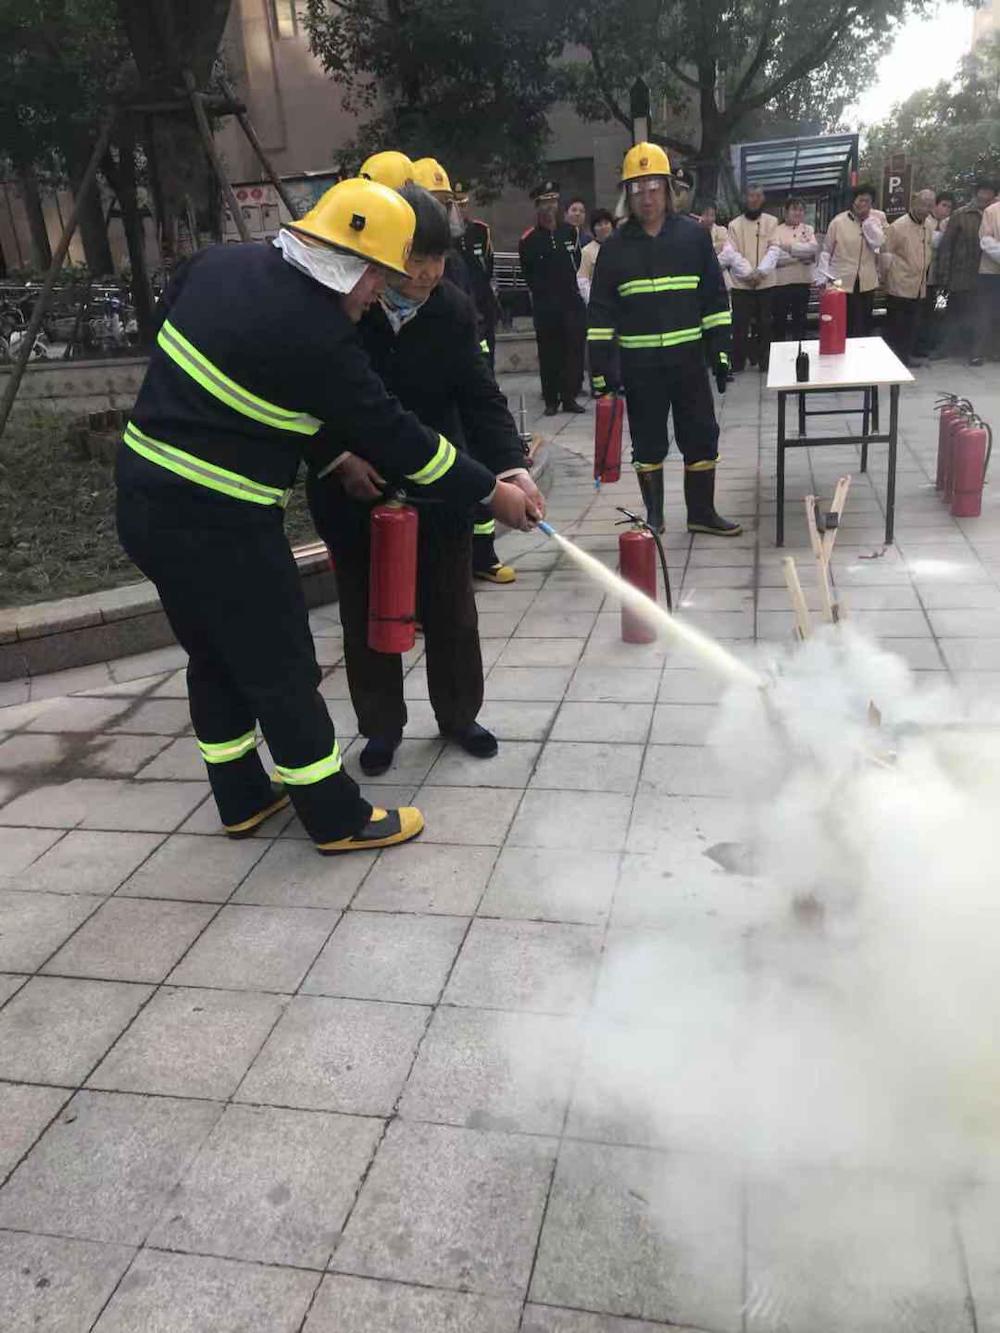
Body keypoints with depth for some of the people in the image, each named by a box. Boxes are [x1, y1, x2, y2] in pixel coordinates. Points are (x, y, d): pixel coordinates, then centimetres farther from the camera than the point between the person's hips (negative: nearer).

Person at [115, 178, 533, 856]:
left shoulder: (218, 262, 5)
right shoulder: (315, 333, -21)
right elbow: (392, 434, -13)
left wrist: (336, 459, 14)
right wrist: (490, 490, -2)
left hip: (145, 498, 9)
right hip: (218, 523, -9)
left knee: (216, 657, 20)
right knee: (281, 670, 5)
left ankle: (244, 799, 37)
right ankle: (338, 817, 21)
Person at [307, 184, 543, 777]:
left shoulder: (454, 309, -9)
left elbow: (481, 397, -12)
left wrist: (512, 468, -27)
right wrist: (337, 459, -20)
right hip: (354, 489, -1)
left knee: (451, 608, 12)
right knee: (367, 613, 11)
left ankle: (459, 714, 33)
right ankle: (382, 725, 30)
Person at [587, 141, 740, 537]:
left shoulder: (694, 236, 3)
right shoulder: (616, 247, 2)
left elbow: (715, 298, 6)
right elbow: (600, 310, 2)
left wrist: (720, 351, 0)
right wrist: (600, 365, -5)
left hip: (688, 359, 1)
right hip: (639, 365, 0)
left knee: (702, 437, 5)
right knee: (648, 443, 8)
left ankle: (702, 513, 19)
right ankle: (654, 516, 22)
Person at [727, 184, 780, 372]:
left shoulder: (771, 221, 6)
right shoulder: (734, 224, 4)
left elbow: (774, 249, -3)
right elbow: (733, 254, -4)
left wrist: (760, 271, -18)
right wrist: (748, 273, -16)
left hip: (766, 283, 1)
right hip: (741, 284, -1)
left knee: (765, 324, 5)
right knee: (740, 325, -1)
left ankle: (764, 361, 14)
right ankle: (737, 363, 8)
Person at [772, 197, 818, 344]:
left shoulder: (808, 229, 10)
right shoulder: (777, 230, 0)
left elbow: (814, 248, -8)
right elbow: (776, 256, -14)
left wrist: (791, 247, -16)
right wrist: (802, 256, -13)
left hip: (803, 282, 3)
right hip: (781, 282, -3)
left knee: (800, 320, 11)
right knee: (779, 321, 5)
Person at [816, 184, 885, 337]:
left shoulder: (876, 219, 4)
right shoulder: (838, 221, -4)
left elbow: (878, 243, -11)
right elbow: (826, 251, -1)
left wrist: (867, 220, -12)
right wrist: (822, 277, -6)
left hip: (866, 283, 3)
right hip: (841, 282, -3)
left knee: (863, 327, 10)